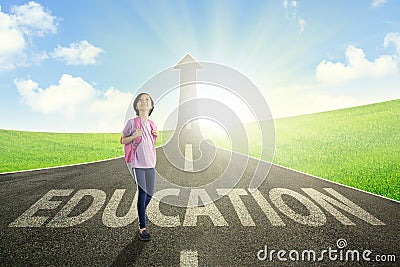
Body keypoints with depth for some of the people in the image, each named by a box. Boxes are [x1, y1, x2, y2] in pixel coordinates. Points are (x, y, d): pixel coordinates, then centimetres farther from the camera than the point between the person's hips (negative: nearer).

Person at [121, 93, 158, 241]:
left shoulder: (152, 124, 10)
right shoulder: (132, 123, -5)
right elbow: (122, 141, 2)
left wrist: (156, 135, 3)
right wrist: (134, 136, -15)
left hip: (150, 163, 5)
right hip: (138, 164, -5)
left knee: (149, 194, 10)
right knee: (143, 193, -7)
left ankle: (141, 216, 36)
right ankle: (142, 228, 2)